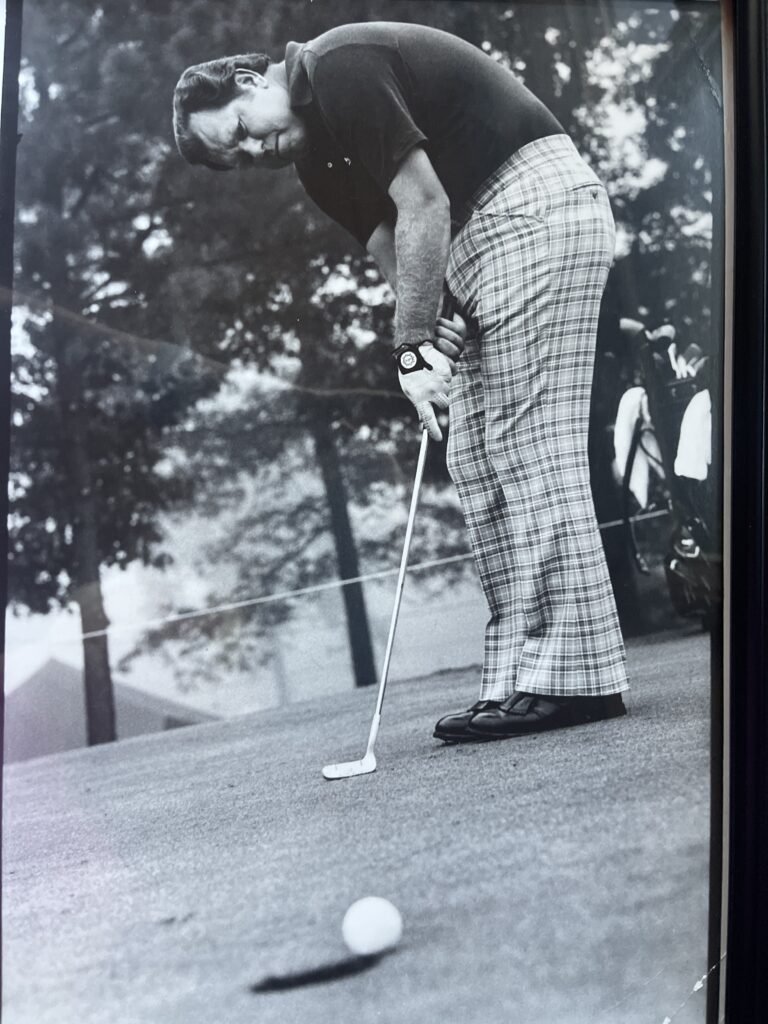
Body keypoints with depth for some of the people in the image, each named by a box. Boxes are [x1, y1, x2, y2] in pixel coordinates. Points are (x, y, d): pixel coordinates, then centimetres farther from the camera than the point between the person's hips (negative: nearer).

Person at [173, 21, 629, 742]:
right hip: (482, 245, 10)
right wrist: (433, 341, -10)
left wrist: (411, 348, -14)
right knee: (475, 461, 6)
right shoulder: (317, 161, 15)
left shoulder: (341, 67, -12)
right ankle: (520, 676, 6)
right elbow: (395, 249, 9)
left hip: (535, 204, -10)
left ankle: (574, 676, -10)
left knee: (533, 446, -12)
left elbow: (424, 208, -16)